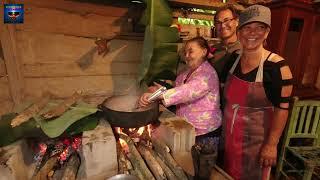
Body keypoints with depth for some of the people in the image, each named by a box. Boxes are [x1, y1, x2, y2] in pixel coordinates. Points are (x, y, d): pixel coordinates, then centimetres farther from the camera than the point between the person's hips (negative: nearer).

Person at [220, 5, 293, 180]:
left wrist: (271, 144, -14)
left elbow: (282, 109, -15)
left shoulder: (277, 66, -18)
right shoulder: (232, 61, -3)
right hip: (228, 135, 5)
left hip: (256, 139, -4)